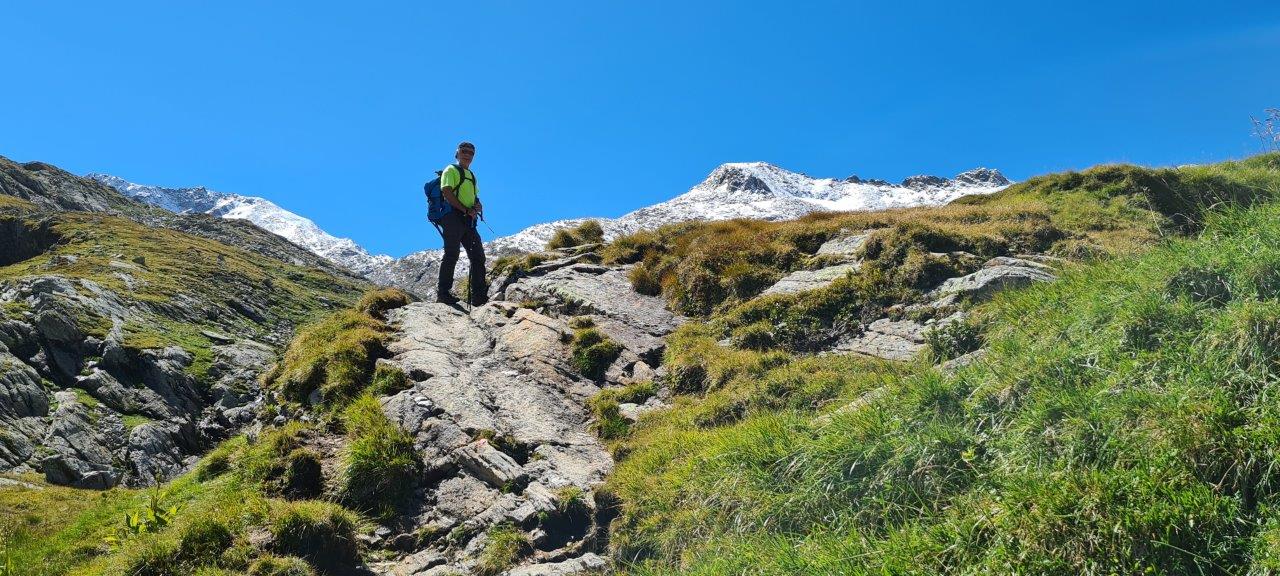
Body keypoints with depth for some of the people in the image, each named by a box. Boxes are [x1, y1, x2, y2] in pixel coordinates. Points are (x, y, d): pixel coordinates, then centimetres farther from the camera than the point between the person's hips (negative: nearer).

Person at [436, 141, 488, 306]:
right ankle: (443, 293, -10)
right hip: (453, 217, -8)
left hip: (468, 220, 8)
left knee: (478, 256, 3)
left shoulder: (471, 175, 26)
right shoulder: (451, 170, 2)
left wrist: (478, 206, 1)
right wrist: (466, 210, -17)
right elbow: (446, 192, -12)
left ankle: (479, 296, 3)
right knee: (451, 255, -12)